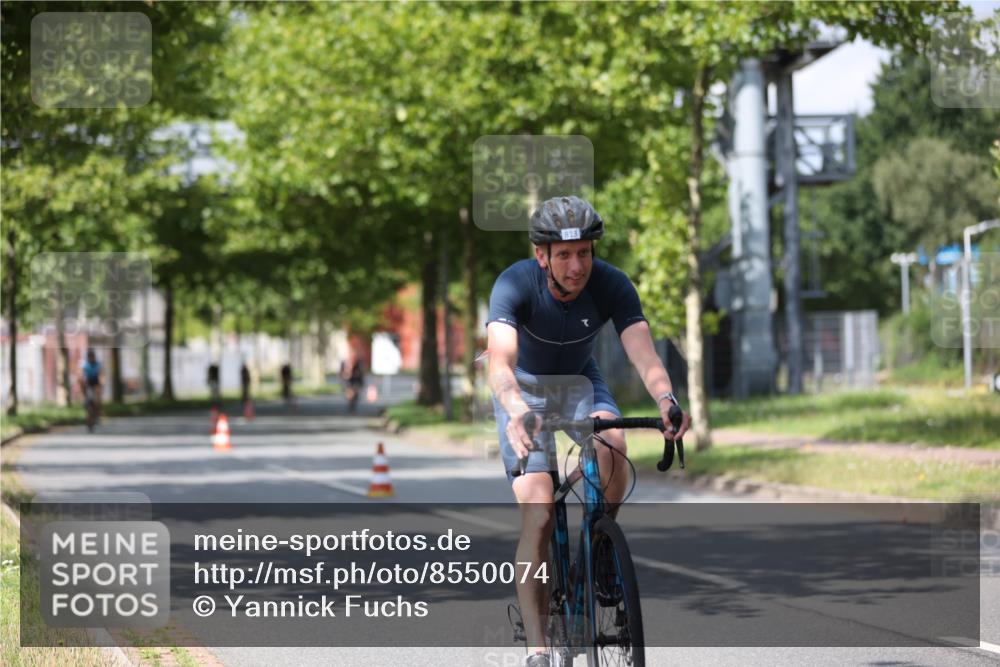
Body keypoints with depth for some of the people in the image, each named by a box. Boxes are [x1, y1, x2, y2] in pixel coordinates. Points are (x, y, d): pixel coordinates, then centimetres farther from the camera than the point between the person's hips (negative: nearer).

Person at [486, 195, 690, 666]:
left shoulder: (612, 286, -25)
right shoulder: (516, 284, -31)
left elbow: (644, 356, -35)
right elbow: (500, 361, -45)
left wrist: (666, 400, -56)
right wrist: (517, 413, -65)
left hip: (581, 381, 2)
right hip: (524, 388, -2)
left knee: (612, 450, -32)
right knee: (538, 517, -15)